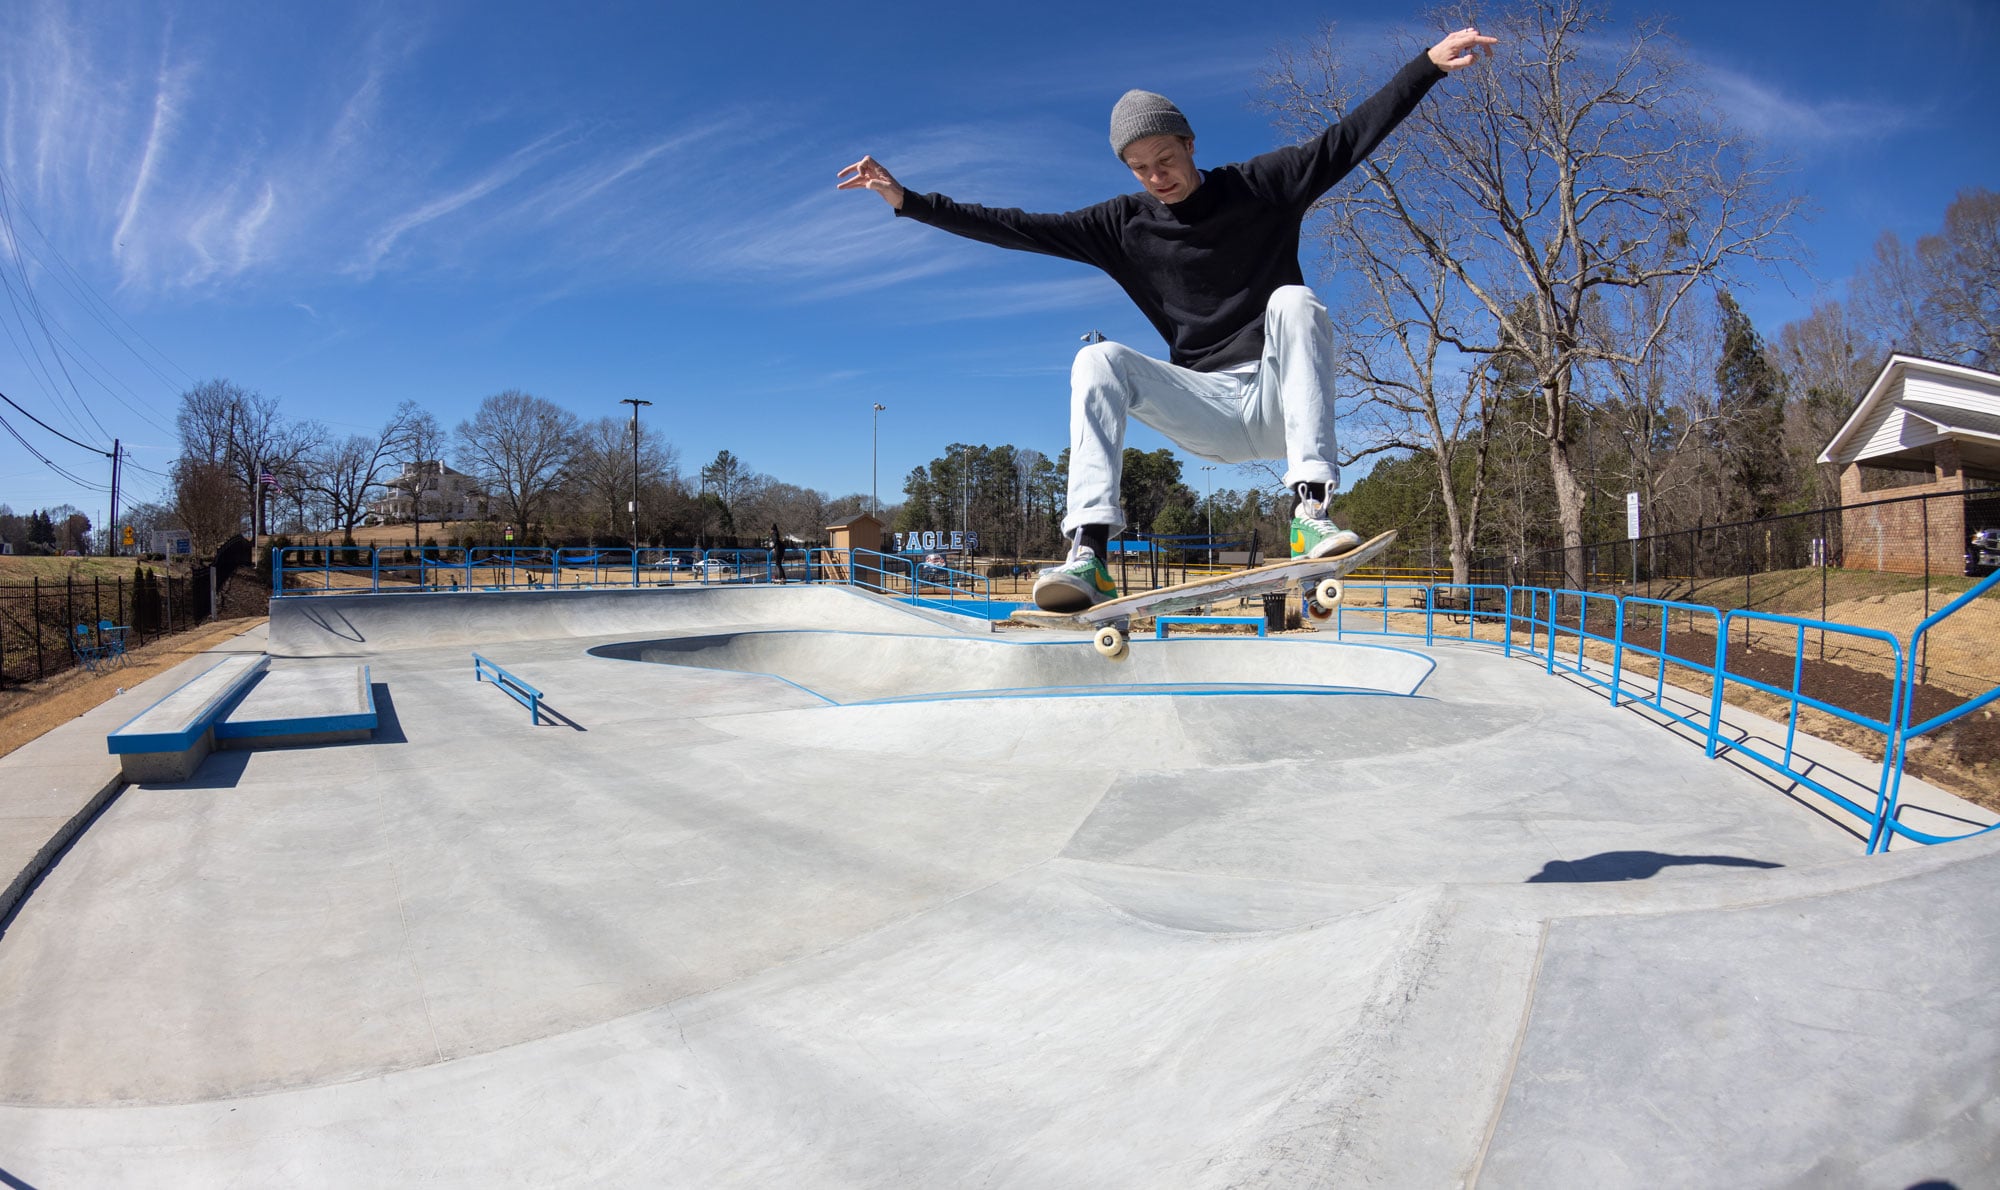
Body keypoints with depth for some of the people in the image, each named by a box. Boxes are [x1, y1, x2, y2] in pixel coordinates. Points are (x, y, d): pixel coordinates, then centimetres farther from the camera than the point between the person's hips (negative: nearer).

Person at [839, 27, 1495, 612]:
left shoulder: (1261, 186, 2)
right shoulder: (1125, 224, 5)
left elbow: (1353, 135, -1)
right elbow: (1020, 228, 1)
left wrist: (1431, 63, -11)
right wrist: (909, 201, -4)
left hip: (1281, 398, -1)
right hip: (1208, 409, 1)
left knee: (1293, 301, -30)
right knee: (1098, 359, -22)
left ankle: (1311, 508, -38)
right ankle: (1088, 556, -36)